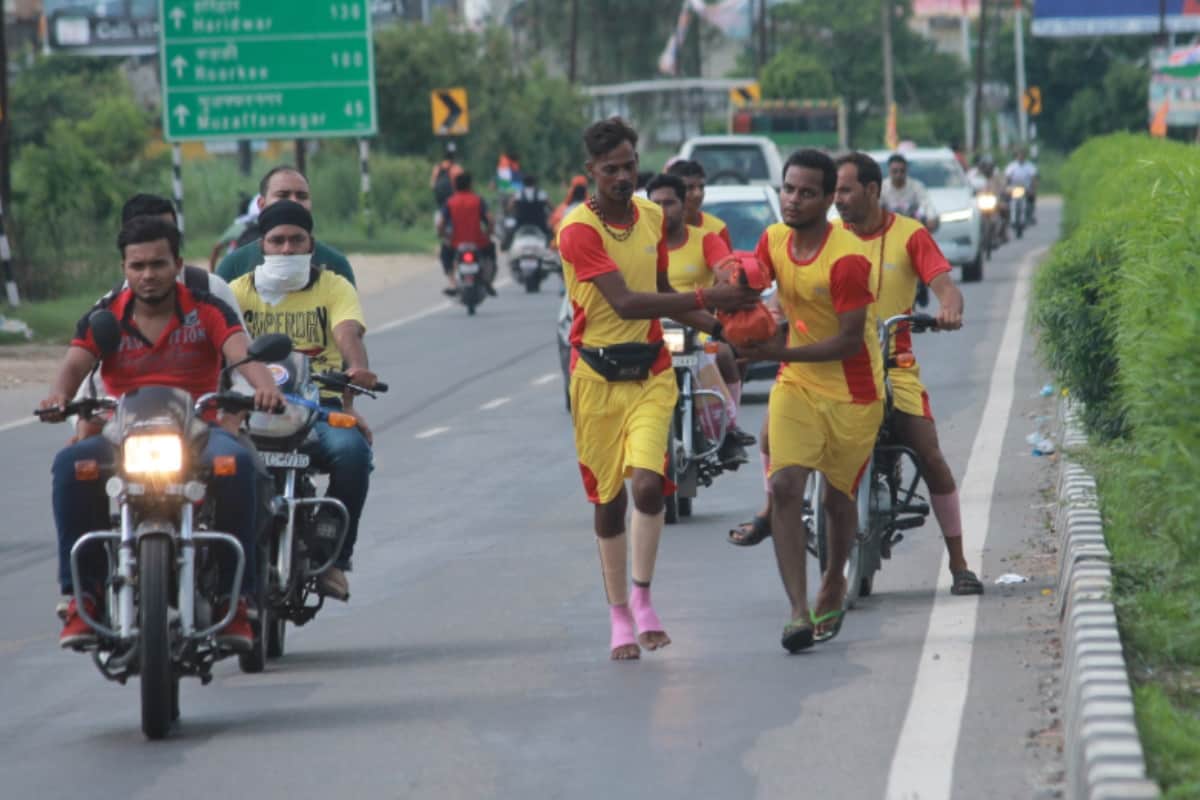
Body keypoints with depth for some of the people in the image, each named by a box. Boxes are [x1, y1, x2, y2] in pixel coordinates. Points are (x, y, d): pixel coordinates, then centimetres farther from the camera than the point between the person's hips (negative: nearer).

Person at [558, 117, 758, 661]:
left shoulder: (652, 218, 7)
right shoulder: (579, 229, -13)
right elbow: (625, 302, -24)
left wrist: (721, 326, 15)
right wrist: (704, 299, -29)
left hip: (650, 374, 3)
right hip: (598, 377, -3)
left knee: (648, 483, -17)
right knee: (609, 497, 5)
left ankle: (642, 597, -2)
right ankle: (619, 616, 17)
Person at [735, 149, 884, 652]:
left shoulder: (847, 259, -22)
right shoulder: (774, 240, -1)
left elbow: (850, 341, -23)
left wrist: (780, 352, -28)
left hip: (853, 393, -4)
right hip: (796, 384, 4)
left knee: (838, 499, 11)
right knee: (784, 487, -14)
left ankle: (833, 586, 39)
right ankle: (799, 611, -17)